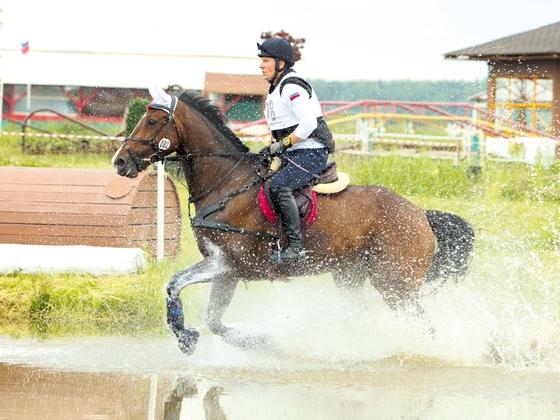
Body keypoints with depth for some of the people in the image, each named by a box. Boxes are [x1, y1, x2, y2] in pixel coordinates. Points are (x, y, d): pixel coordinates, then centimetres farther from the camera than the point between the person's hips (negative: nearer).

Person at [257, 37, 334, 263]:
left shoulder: (292, 88, -14)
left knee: (279, 186, -30)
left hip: (311, 153, -11)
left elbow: (308, 123, -24)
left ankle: (295, 247, -34)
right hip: (292, 155, 11)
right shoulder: (276, 90, 19)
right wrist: (273, 147, 11)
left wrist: (283, 144, -19)